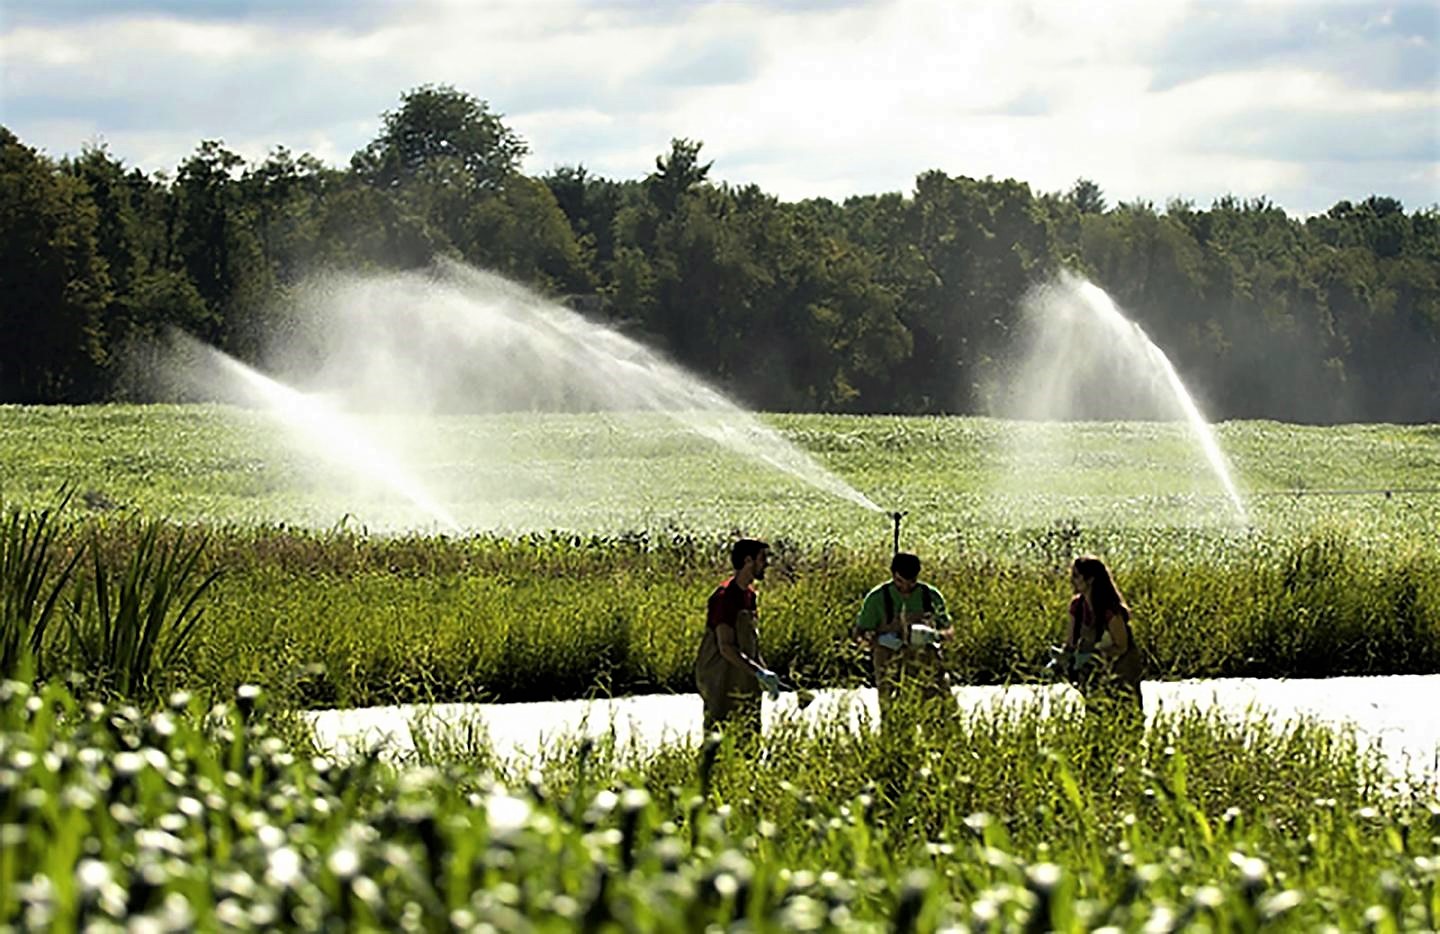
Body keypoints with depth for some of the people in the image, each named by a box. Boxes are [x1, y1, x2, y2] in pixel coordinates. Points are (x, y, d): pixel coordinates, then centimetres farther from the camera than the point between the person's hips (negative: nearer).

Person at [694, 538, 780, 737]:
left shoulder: (749, 594, 11)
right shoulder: (725, 596, -18)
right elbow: (726, 647, -23)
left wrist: (765, 672, 10)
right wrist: (759, 672, -26)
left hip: (745, 681, 9)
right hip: (722, 682, -9)